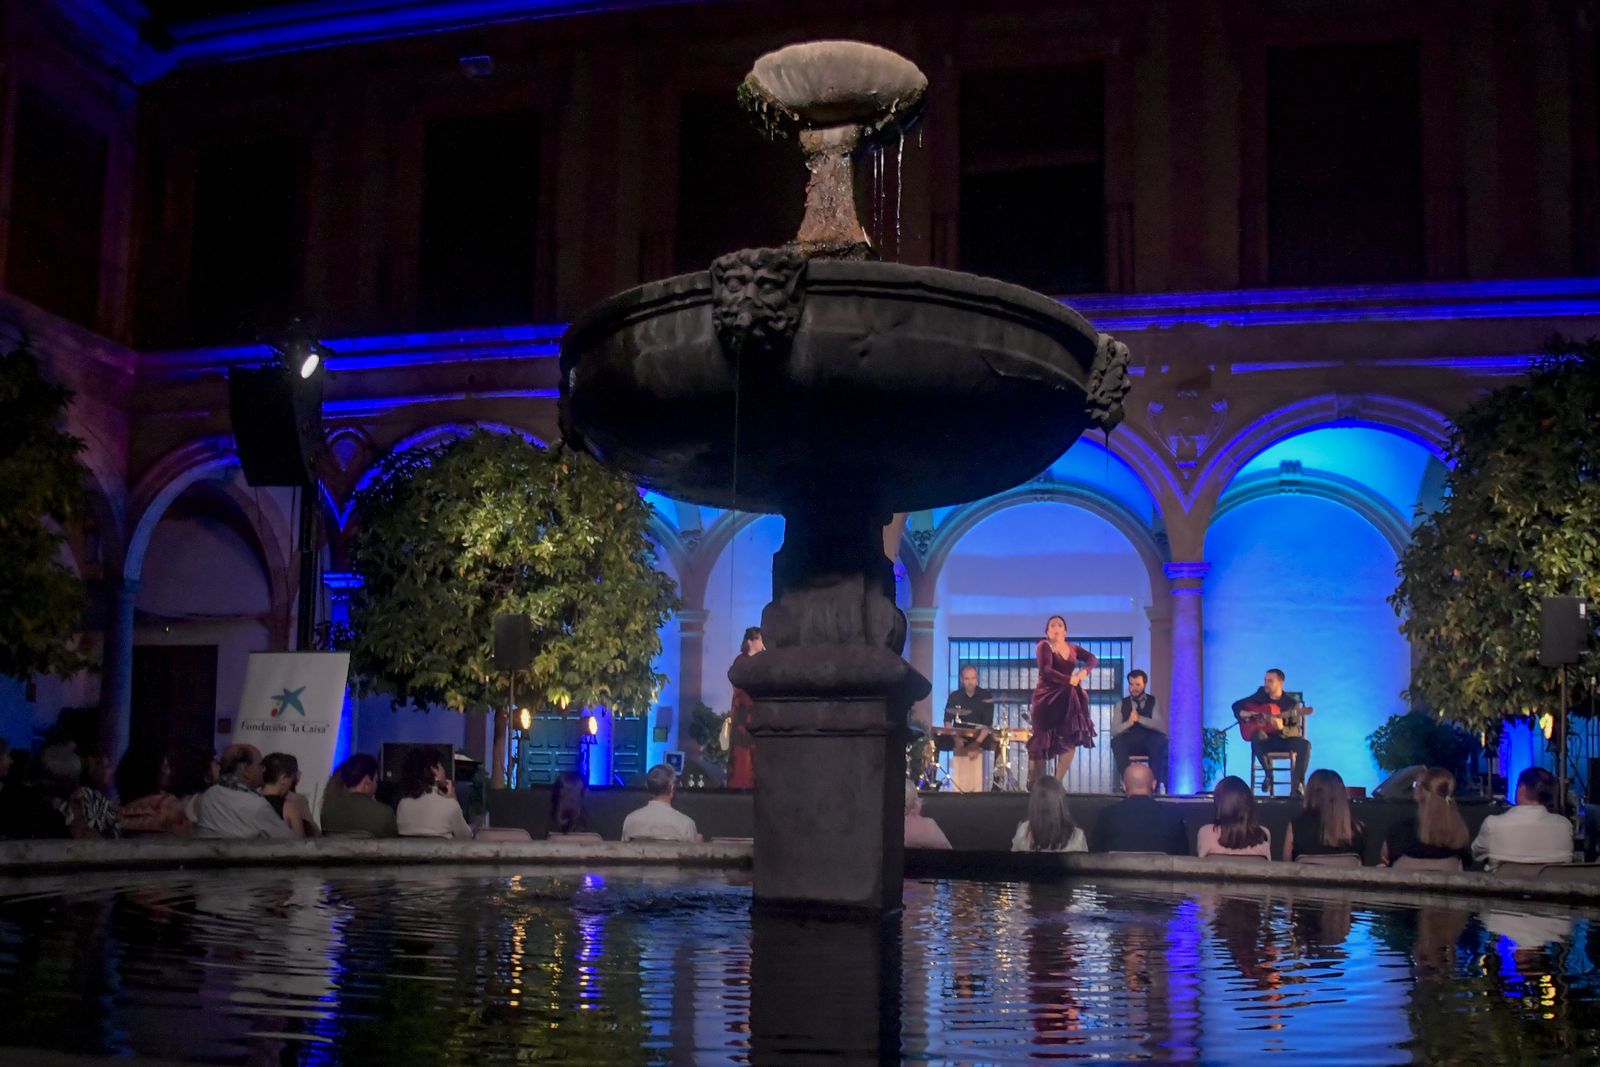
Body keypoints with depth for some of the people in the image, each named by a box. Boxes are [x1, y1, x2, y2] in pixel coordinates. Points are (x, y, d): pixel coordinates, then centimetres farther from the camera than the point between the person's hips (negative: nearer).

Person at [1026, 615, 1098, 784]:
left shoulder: (1072, 648, 11)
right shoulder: (1044, 646, -6)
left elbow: (1092, 659, 10)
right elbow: (1046, 671, -19)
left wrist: (1084, 671, -11)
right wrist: (1068, 679, -27)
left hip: (1068, 699, 6)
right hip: (1047, 698, -6)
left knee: (1071, 741, 1)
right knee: (1042, 742, -4)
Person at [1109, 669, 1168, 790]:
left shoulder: (1153, 702, 5)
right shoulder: (1122, 704, 8)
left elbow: (1162, 727, -11)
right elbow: (1113, 730, -3)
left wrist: (1139, 718, -23)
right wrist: (1128, 722, -23)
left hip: (1149, 745, -1)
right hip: (1129, 745, 1)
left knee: (1160, 739, -34)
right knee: (1116, 741, -31)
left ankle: (1154, 779, -31)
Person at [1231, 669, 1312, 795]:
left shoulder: (1291, 703, -3)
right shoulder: (1261, 694, 5)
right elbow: (1237, 705, 9)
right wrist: (1244, 714, -12)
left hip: (1284, 739, -1)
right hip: (1266, 739, 1)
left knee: (1304, 744, -30)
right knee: (1256, 741, -35)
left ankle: (1298, 782, -20)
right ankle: (1268, 774, -12)